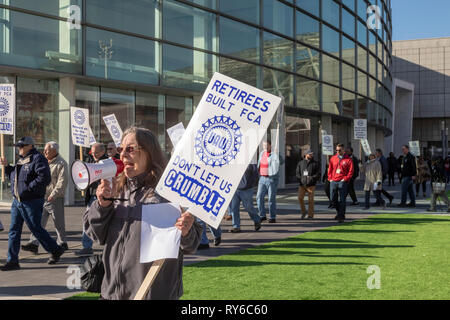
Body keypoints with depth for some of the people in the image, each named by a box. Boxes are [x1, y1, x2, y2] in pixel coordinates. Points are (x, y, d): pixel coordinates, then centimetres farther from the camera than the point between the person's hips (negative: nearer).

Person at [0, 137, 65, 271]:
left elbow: (44, 179, -22)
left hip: (31, 202, -9)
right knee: (14, 230, 6)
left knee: (36, 229, 0)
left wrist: (28, 188, -22)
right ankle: (12, 261, 11)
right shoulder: (21, 160, 16)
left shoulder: (37, 159, -12)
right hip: (17, 200, 9)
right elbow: (14, 176, 25)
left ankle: (56, 250, 19)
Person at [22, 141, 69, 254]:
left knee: (58, 222, 4)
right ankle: (34, 243, -1)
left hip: (55, 199, -7)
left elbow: (62, 182, -17)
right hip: (43, 197, 7)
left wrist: (52, 195, -20)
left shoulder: (61, 164, -10)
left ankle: (62, 243, 17)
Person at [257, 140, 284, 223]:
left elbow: (281, 162, -28)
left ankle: (273, 218, 8)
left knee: (272, 199, -2)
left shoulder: (274, 154, -10)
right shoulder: (262, 153, 12)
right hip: (262, 179, 6)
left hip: (272, 179, -6)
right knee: (259, 197, 0)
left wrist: (277, 154, -41)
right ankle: (262, 216, 11)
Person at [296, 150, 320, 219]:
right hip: (302, 184, 2)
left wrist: (313, 178, -13)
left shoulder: (315, 163, 7)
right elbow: (297, 172, 12)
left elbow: (318, 173, 2)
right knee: (300, 198, -6)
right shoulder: (300, 163, 12)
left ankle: (310, 215, 7)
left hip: (311, 185, -2)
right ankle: (303, 212, 14)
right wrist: (300, 178, -5)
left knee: (310, 200, -2)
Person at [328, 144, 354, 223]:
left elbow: (351, 171, -2)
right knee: (333, 199, 7)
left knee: (342, 200, -5)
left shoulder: (348, 159, -1)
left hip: (342, 182, -4)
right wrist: (330, 178, 4)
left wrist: (345, 179, -10)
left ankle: (341, 216, -1)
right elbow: (330, 169, 14)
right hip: (333, 181, 4)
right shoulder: (333, 158, 10)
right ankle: (339, 212, 28)